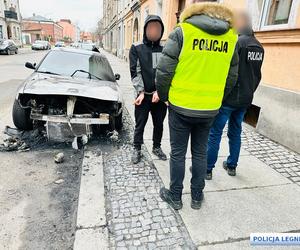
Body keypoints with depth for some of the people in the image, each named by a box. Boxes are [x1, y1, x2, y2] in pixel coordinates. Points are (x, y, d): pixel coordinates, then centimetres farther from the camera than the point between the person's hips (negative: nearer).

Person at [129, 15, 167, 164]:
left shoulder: (164, 49, 4)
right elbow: (135, 72, -5)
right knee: (140, 124, 7)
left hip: (160, 95, 2)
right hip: (143, 95, -2)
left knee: (159, 123, 14)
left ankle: (156, 147, 33)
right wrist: (141, 92, -14)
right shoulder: (136, 48, 1)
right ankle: (137, 149, 24)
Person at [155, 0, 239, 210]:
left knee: (178, 153, 11)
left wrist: (164, 96, 4)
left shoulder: (182, 31, -10)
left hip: (181, 106, -3)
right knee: (200, 153, 17)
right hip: (210, 109, 4)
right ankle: (197, 197, 31)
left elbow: (164, 71, -12)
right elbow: (232, 78, 8)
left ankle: (175, 196, 26)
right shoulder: (231, 37, 4)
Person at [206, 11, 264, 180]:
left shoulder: (236, 42, -13)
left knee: (215, 133, 0)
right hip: (245, 99, 8)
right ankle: (232, 166, 28)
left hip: (228, 98, -8)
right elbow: (258, 75, 17)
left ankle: (207, 169, 8)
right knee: (236, 132, 17)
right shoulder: (259, 47, 12)